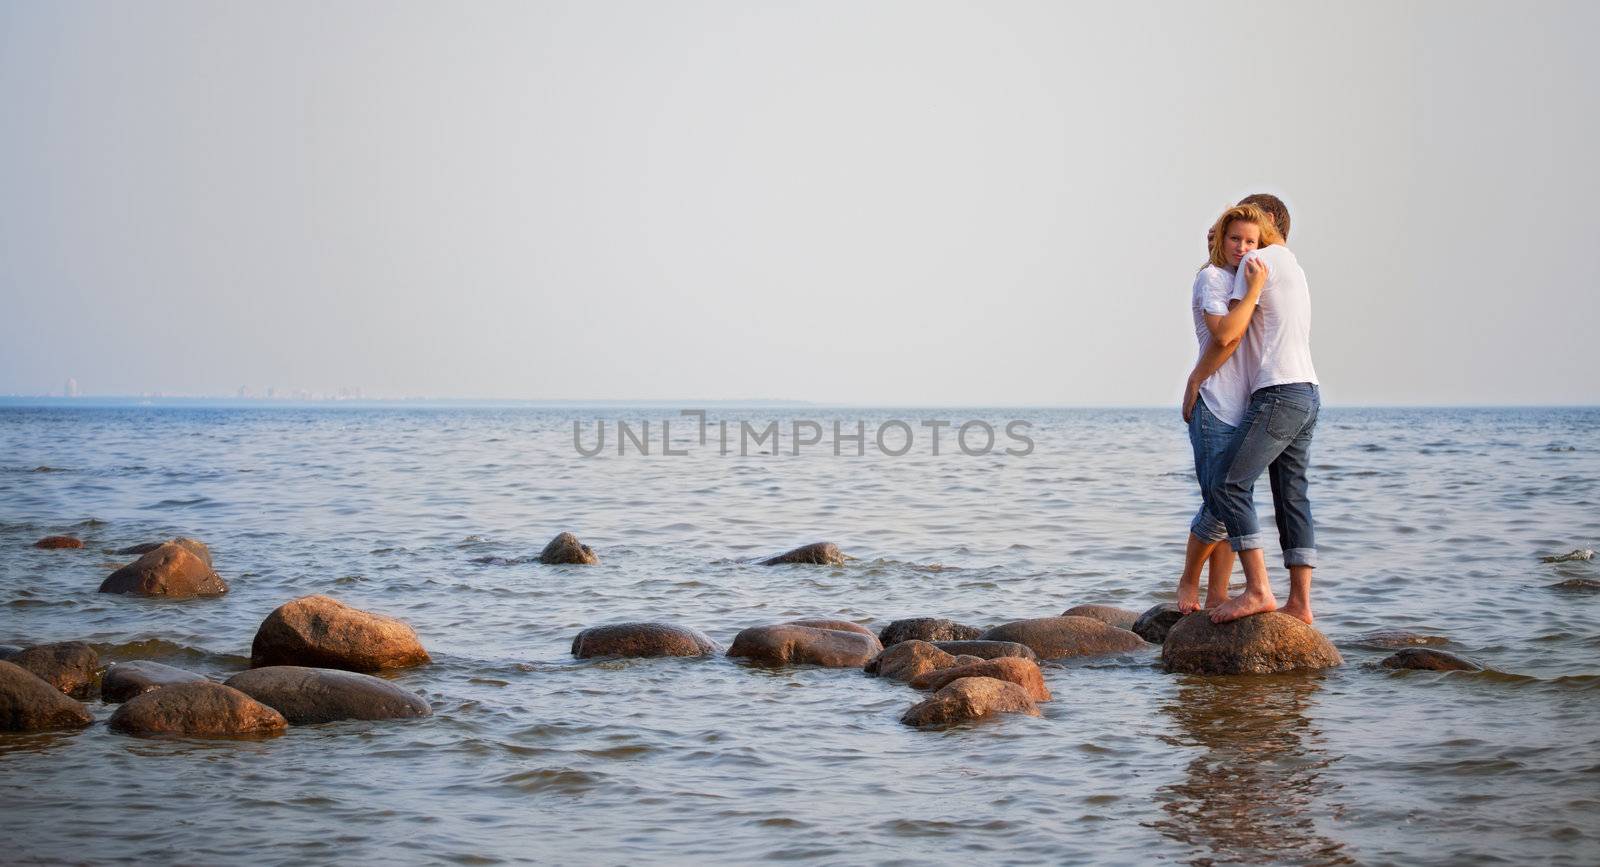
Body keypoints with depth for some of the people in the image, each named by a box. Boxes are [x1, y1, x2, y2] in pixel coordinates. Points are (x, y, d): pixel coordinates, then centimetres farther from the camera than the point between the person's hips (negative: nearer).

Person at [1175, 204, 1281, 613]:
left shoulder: (1243, 284, 18)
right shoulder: (1211, 277, -6)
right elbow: (1224, 335, -21)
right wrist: (1254, 289, -20)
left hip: (1244, 411, 8)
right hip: (1213, 411, -8)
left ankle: (1216, 599, 8)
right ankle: (1187, 582, 8)